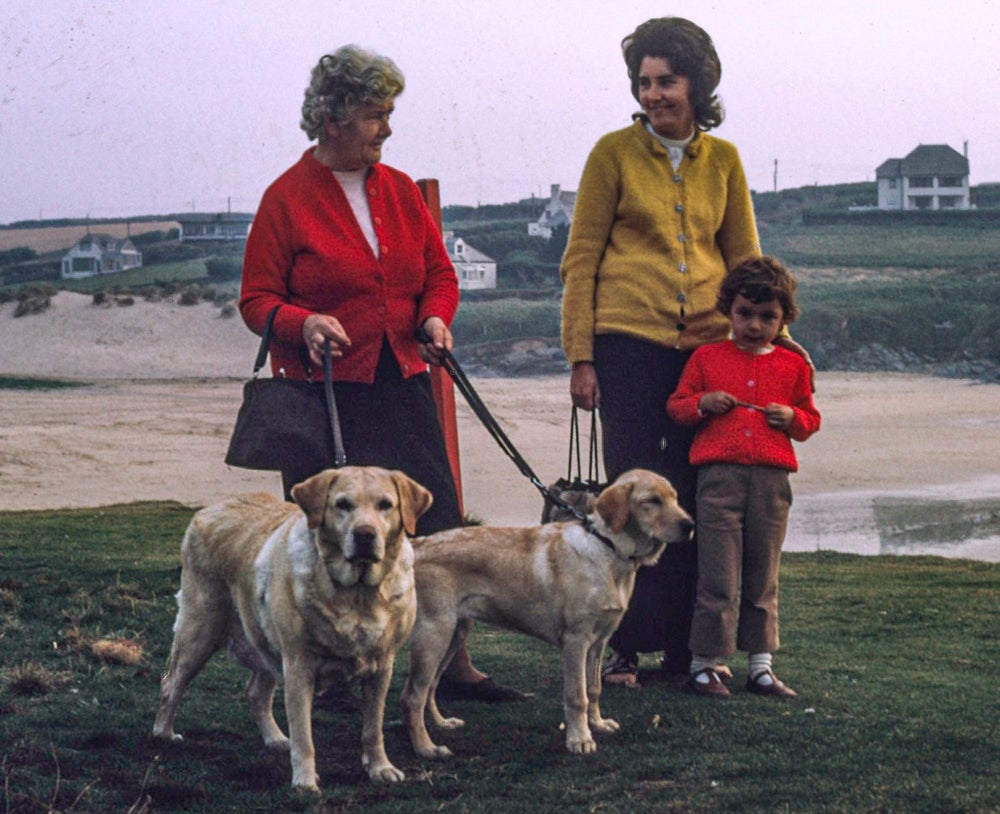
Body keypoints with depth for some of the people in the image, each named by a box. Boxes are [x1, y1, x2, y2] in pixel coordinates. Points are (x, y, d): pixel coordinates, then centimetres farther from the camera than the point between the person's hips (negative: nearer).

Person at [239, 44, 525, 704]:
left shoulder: (400, 190, 12)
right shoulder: (287, 198, -4)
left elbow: (439, 271, 19)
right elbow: (257, 299, -3)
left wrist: (435, 317, -2)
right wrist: (304, 324, -22)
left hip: (402, 383, 5)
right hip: (324, 390, -5)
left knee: (436, 525, 0)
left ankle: (455, 664, 6)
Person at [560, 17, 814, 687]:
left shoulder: (722, 159, 10)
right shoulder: (615, 152, 1)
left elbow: (744, 256, 16)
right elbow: (581, 259, 1)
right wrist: (580, 356, -5)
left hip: (708, 342, 3)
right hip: (629, 340, -3)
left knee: (695, 499, 5)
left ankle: (684, 646, 12)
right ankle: (624, 646, 5)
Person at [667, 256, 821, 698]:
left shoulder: (792, 366, 13)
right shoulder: (706, 357, 9)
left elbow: (810, 419, 20)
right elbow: (676, 404, 12)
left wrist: (792, 418, -2)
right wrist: (702, 403, -8)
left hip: (771, 478, 2)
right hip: (719, 474, -2)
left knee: (762, 578, 8)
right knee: (718, 577, -4)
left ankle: (760, 665, 16)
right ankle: (704, 664, 4)